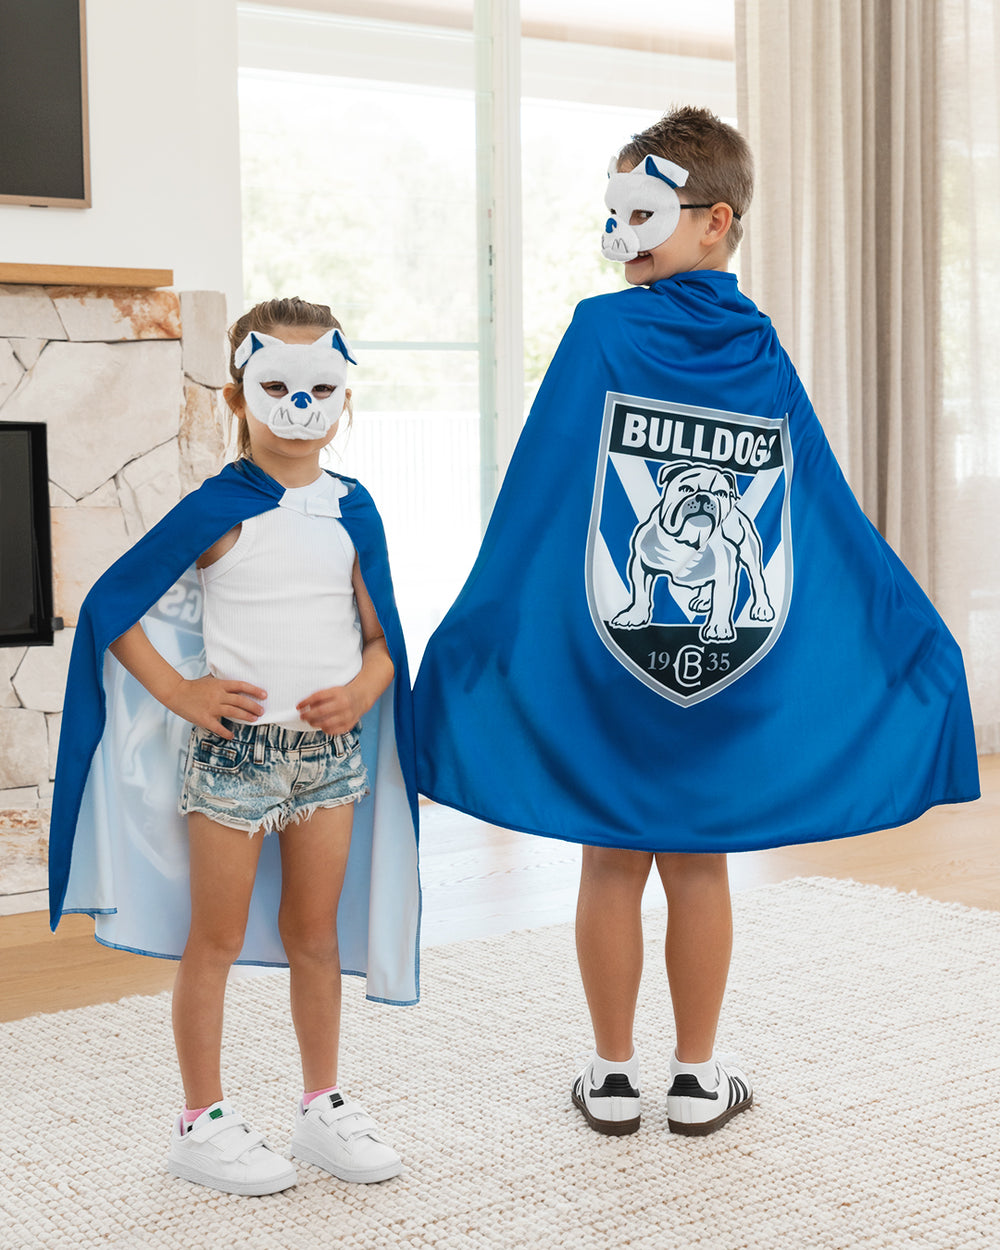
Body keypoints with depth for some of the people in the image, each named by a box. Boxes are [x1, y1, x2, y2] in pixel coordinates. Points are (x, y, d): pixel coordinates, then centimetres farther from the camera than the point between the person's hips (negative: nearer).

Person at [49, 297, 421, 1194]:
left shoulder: (352, 510, 5)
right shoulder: (218, 510, -9)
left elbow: (381, 633, 10)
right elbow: (111, 603, -6)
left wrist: (364, 688, -10)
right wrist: (180, 692, -13)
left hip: (330, 747, 4)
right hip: (232, 747, -4)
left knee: (317, 935, 14)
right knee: (216, 940, 7)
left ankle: (323, 1106, 28)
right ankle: (203, 1122, 18)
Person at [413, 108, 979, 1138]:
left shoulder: (601, 332, -7)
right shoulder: (765, 358, 2)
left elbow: (534, 498, -10)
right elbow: (835, 523, 2)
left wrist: (472, 629, -6)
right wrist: (922, 640, 8)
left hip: (601, 658, -2)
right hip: (731, 669, 3)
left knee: (612, 861, 8)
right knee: (698, 861, 12)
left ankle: (613, 1078, 19)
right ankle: (699, 1077, 21)